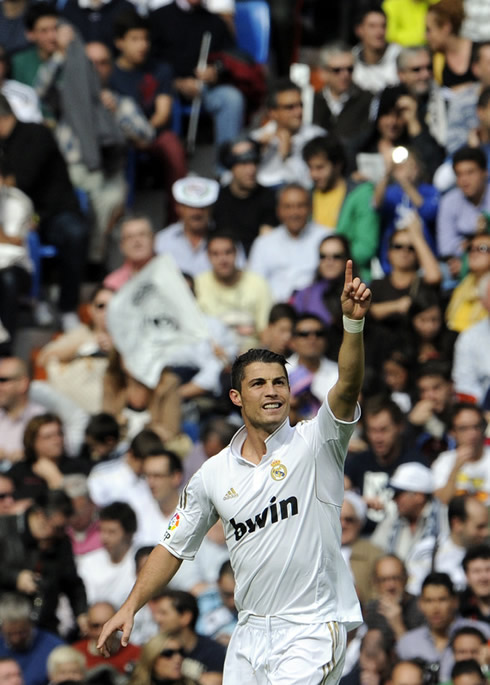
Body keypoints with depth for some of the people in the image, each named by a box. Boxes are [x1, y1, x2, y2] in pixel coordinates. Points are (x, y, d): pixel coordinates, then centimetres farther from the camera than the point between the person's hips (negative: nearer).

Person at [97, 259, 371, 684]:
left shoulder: (315, 443, -3)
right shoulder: (214, 474, 8)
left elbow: (347, 388, -21)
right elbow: (174, 546, 16)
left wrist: (354, 322, -37)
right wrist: (130, 608, 9)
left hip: (312, 631, -5)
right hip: (251, 631, 5)